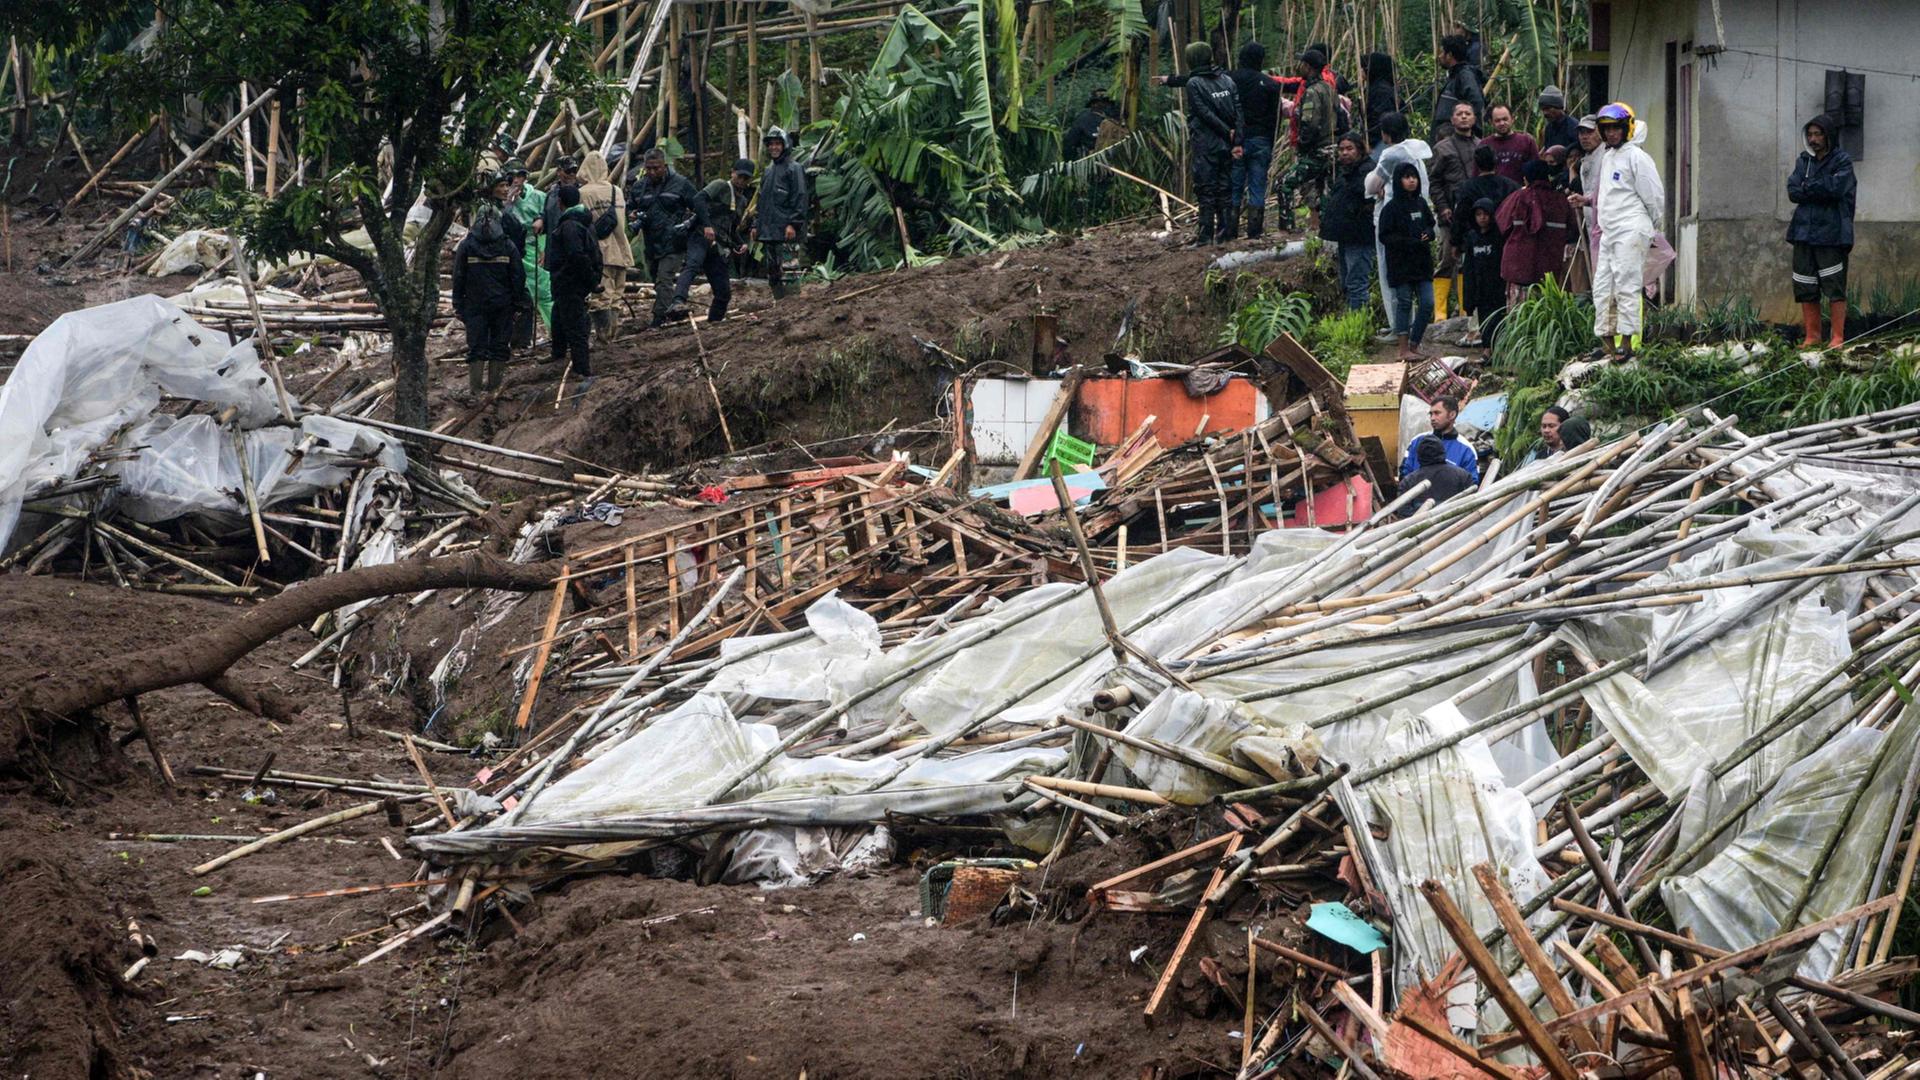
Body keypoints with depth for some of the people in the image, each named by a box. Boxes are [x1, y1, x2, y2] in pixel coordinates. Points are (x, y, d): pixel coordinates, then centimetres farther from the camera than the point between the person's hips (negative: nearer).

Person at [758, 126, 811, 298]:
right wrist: (756, 225, 18)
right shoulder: (767, 171, 20)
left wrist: (793, 224, -19)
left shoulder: (793, 168, -3)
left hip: (787, 233, -8)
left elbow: (800, 198, -11)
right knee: (773, 274, 8)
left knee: (787, 274, -13)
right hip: (769, 231, 8)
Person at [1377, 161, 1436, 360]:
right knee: (1404, 304, 1)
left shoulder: (1421, 204, 8)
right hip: (1401, 264, -5)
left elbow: (1430, 225, 19)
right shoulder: (1392, 207, -9)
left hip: (1422, 262, 5)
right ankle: (1404, 349, 9)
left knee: (1427, 303, 2)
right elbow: (1384, 236, -11)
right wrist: (1408, 242, -21)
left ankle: (1414, 344, 16)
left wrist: (1428, 234, -4)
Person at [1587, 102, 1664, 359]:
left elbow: (1655, 196, -5)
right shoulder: (1607, 156, 18)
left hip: (1631, 230, -9)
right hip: (1609, 231, 9)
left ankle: (1628, 342, -8)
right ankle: (1606, 342, 10)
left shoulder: (1636, 157, -8)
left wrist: (1651, 227, 4)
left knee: (1626, 286, -10)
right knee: (1602, 287, 6)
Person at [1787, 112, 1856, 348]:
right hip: (1804, 231, 5)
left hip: (1831, 234, -5)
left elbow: (1837, 187, -16)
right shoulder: (1803, 161, 13)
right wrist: (1823, 190, -10)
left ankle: (1838, 337, -1)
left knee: (1834, 287, -5)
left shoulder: (1842, 161, 0)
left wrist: (1807, 186, -6)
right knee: (1805, 289, 6)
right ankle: (1812, 336, 13)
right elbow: (1793, 192, 1)